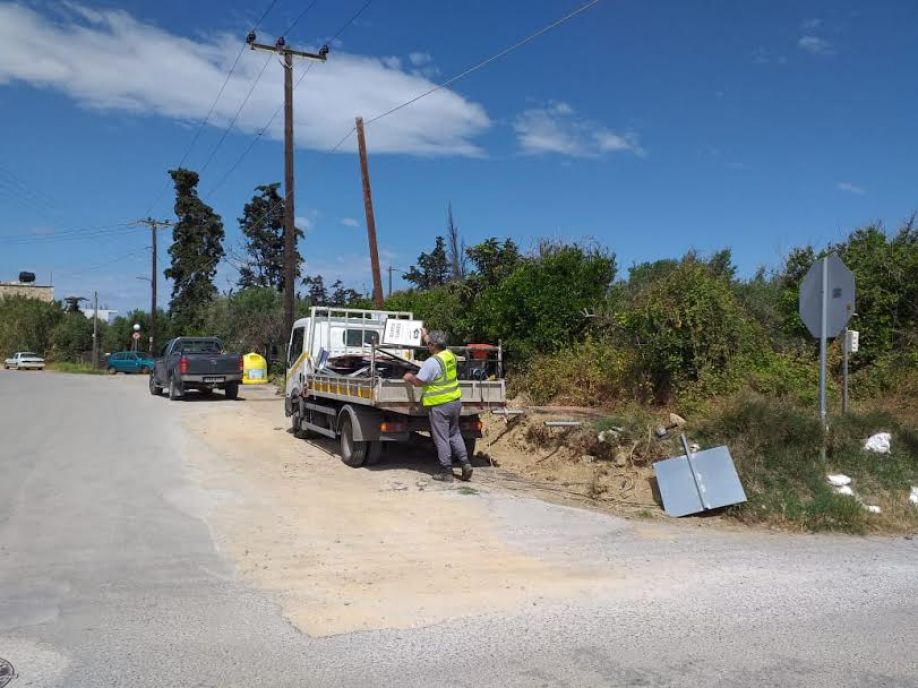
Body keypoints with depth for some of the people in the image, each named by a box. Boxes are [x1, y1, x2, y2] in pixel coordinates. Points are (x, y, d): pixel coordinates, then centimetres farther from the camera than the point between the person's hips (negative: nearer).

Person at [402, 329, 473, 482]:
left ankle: (446, 472, 8)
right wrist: (425, 336, 41)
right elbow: (436, 347, 26)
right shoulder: (449, 355, 4)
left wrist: (410, 377, 4)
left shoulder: (431, 362, -20)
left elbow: (418, 382, -18)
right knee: (454, 434, 20)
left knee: (441, 439, 2)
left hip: (440, 405, -7)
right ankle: (465, 463, 12)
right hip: (455, 401, 8)